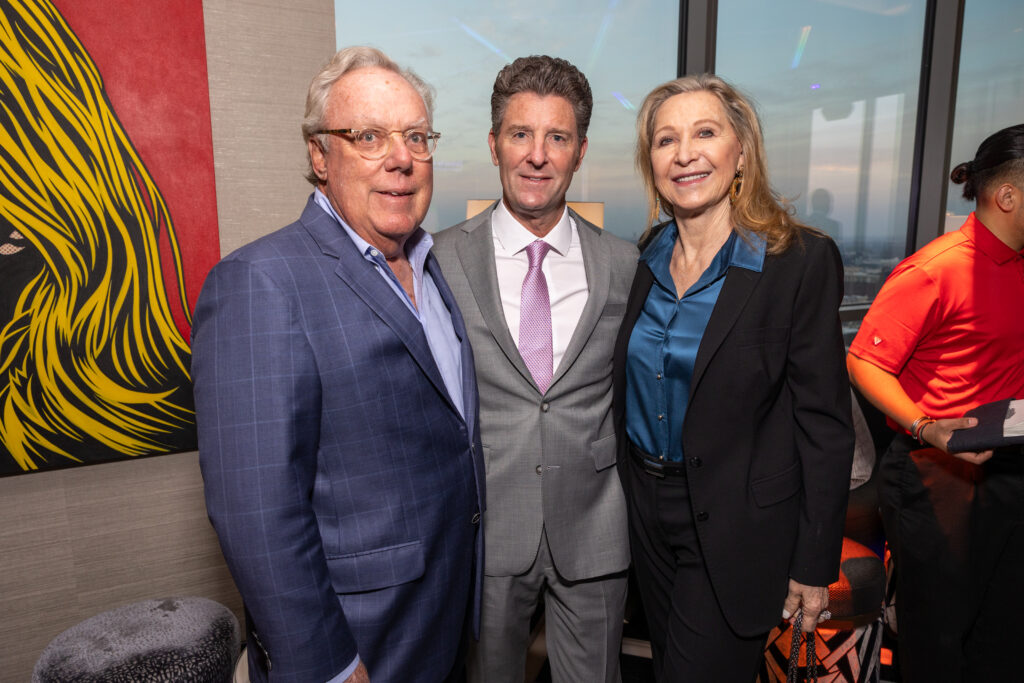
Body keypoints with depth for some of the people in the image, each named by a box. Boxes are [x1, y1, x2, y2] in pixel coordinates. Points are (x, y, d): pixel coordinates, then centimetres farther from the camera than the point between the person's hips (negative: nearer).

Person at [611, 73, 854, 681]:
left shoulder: (802, 261, -15)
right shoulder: (645, 260, 1)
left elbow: (825, 424, -13)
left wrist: (815, 565, -11)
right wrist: (635, 491, 9)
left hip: (738, 529, -5)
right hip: (648, 515, 6)